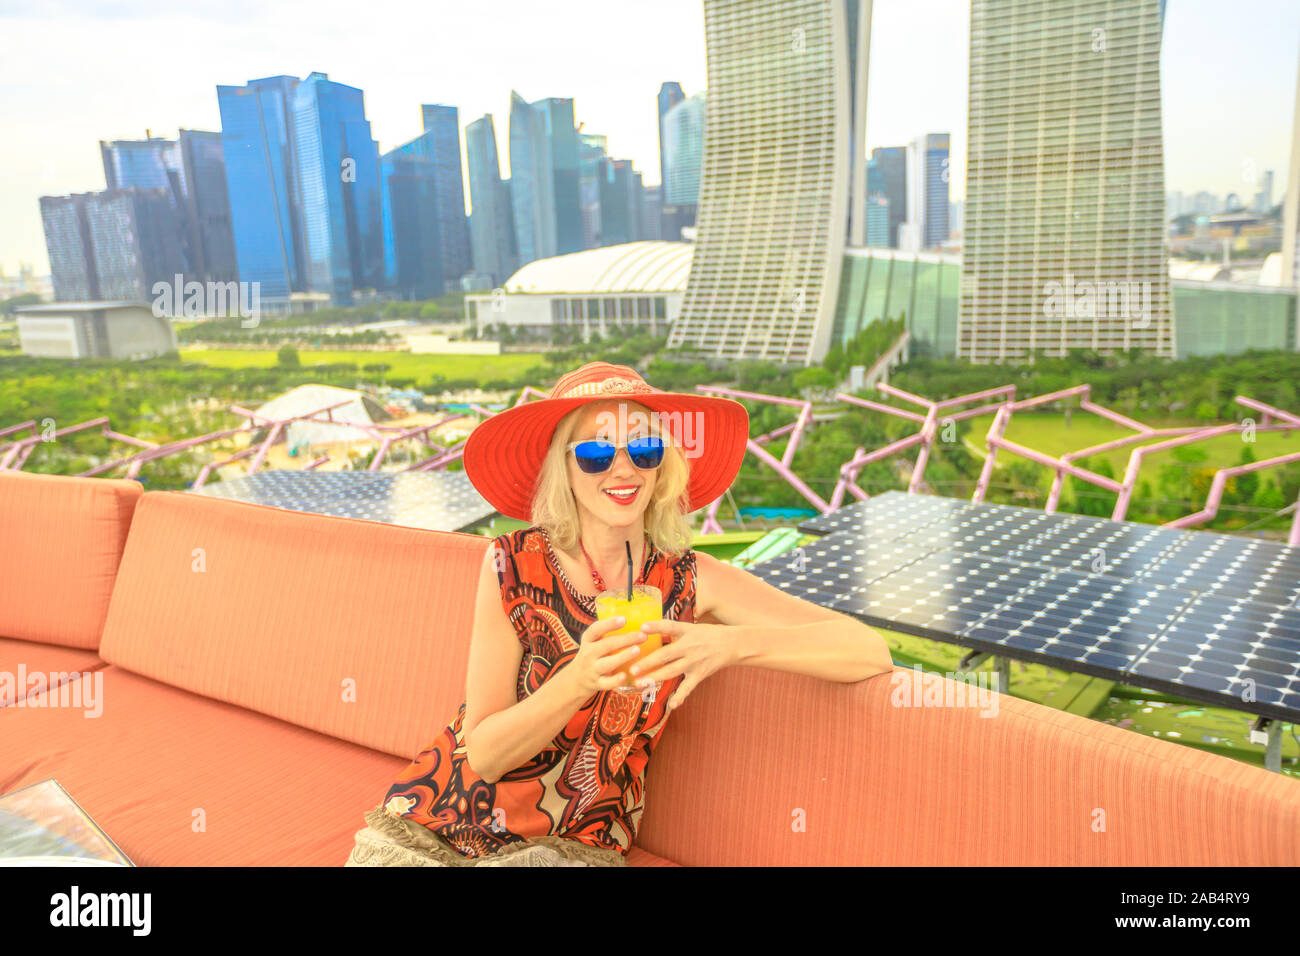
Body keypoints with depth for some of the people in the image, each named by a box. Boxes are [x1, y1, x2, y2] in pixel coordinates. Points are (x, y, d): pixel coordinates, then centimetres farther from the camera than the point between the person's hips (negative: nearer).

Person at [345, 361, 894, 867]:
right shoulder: (513, 564, -14)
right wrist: (582, 678, -30)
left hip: (574, 844, 0)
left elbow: (869, 652, -17)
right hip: (441, 824, 0)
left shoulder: (691, 582, -11)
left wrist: (731, 643, -33)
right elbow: (483, 754, -12)